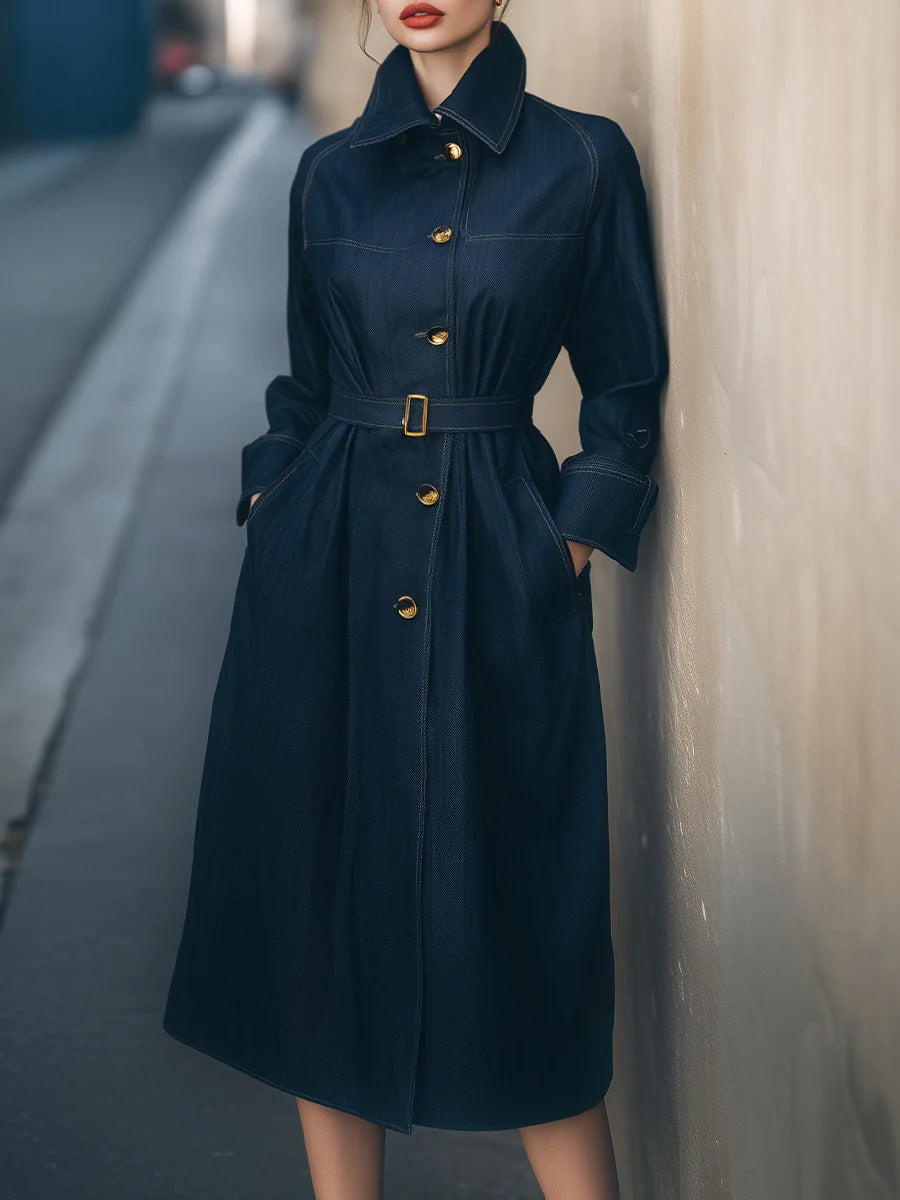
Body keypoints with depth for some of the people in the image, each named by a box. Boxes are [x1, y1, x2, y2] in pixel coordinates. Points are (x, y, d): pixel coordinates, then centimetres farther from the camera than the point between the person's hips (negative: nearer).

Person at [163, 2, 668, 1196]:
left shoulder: (583, 159, 0)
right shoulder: (332, 171, 8)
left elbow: (625, 387, 5)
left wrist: (572, 543, -2)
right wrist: (280, 505, 3)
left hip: (499, 562, -3)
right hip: (327, 561, 3)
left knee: (513, 887, -2)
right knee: (321, 881, 5)